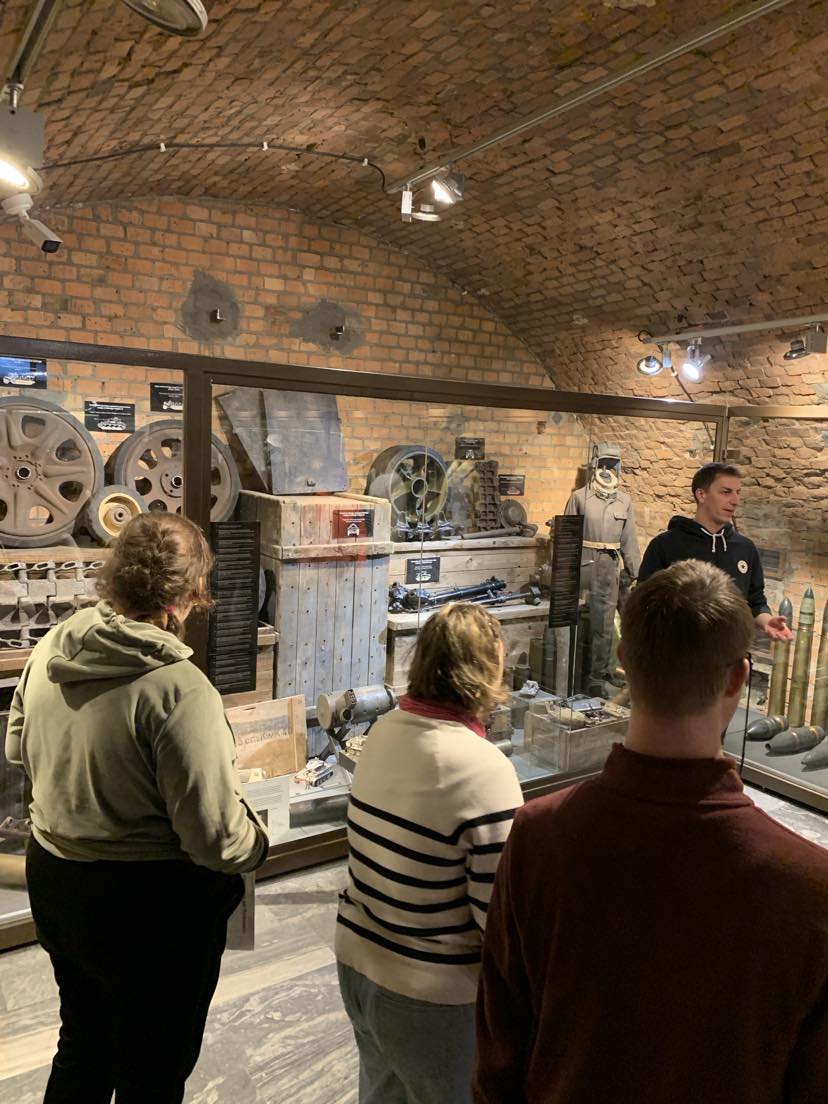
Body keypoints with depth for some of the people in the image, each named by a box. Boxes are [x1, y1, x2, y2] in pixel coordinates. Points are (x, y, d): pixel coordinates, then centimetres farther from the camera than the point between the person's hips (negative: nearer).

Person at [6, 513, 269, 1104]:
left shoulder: (50, 650, -7)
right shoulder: (178, 688, -29)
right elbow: (216, 838, -26)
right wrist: (260, 839, -6)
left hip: (52, 878, 7)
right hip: (150, 901, -7)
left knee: (82, 1045, 30)